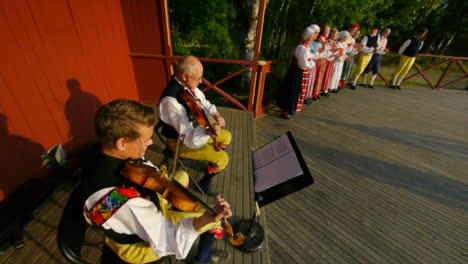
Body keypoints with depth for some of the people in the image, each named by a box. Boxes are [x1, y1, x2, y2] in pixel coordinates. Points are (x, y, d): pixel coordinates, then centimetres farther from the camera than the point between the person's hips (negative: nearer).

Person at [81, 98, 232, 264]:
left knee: (182, 176, 20)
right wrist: (206, 218, -48)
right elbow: (169, 242, -36)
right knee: (215, 220, 3)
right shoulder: (127, 204, -46)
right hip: (140, 243, -6)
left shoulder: (103, 152, -21)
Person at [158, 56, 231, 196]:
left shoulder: (186, 84, -9)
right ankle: (205, 182, 18)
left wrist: (216, 114, -11)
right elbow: (188, 137, -35)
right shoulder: (171, 101, -36)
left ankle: (213, 163, 40)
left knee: (226, 136, 15)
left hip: (194, 128, 8)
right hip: (180, 141, -8)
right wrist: (208, 132, -53)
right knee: (223, 158, -10)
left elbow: (204, 103, 6)